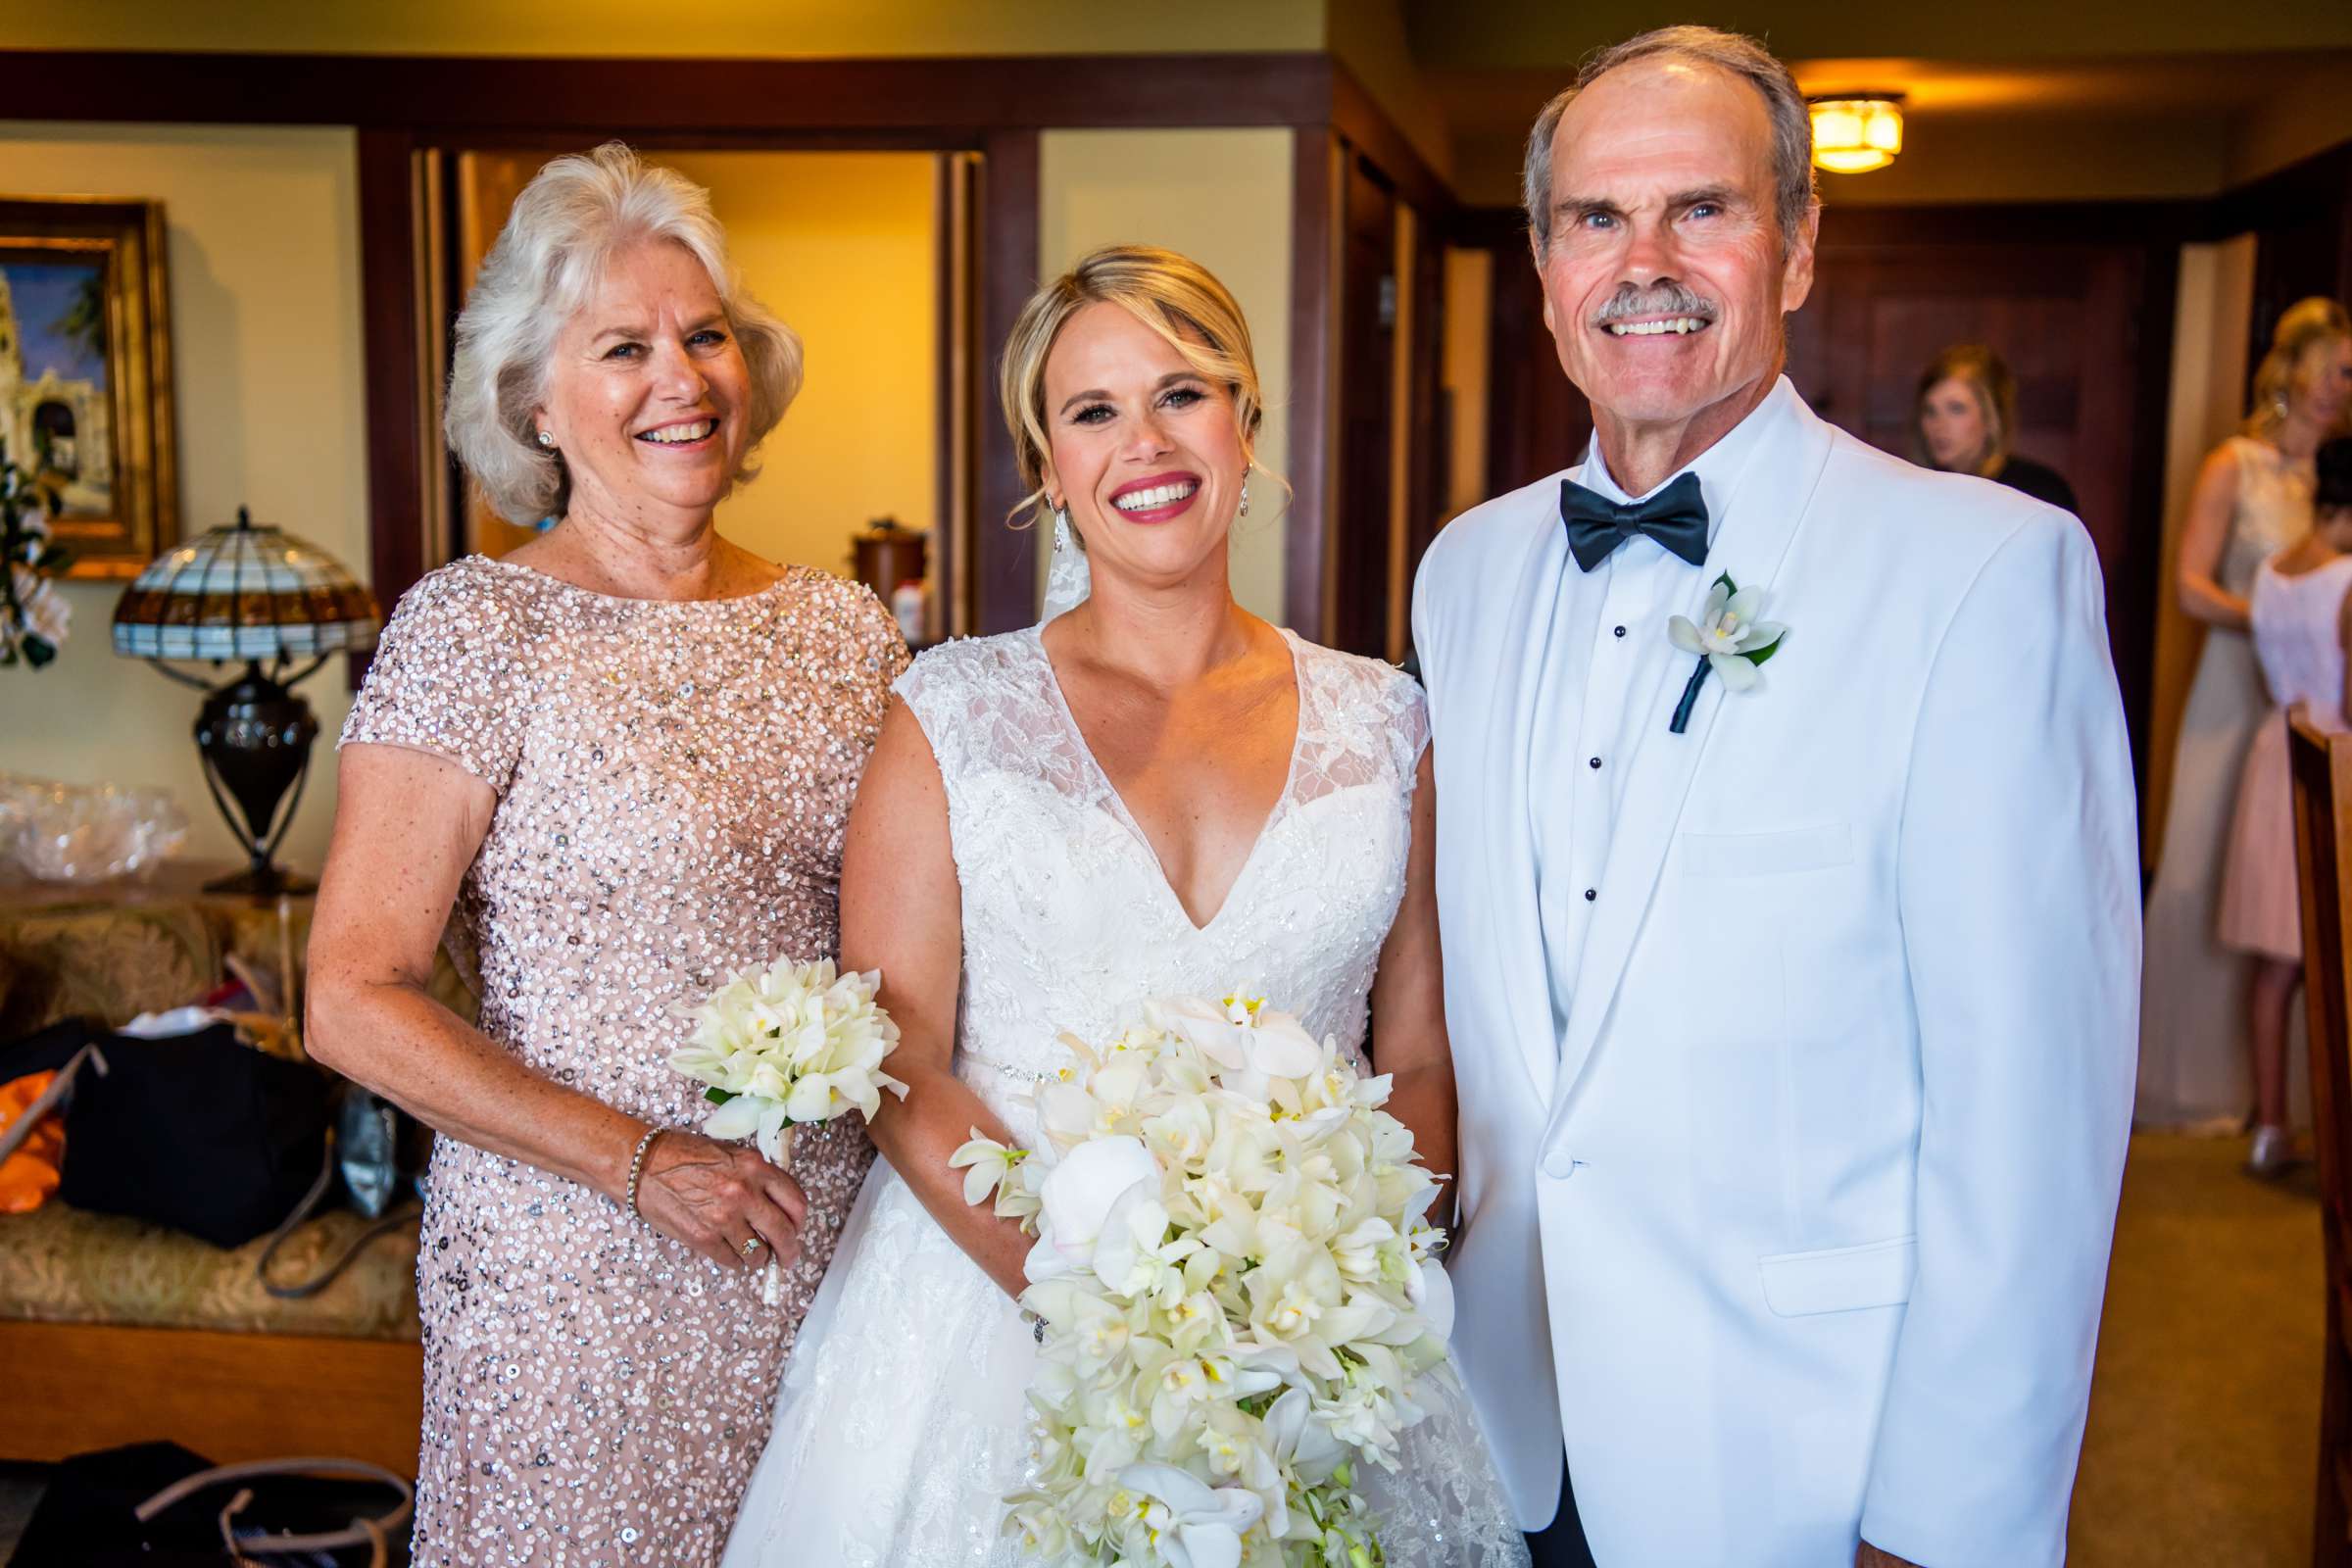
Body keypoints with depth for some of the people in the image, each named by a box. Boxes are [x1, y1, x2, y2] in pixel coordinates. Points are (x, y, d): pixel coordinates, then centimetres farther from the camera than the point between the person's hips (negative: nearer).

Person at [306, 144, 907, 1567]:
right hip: (577, 1272, -4)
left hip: (829, 1239, 4)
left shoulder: (848, 631, 4)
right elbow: (355, 1002, -12)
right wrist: (641, 1162, -15)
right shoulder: (475, 630, -10)